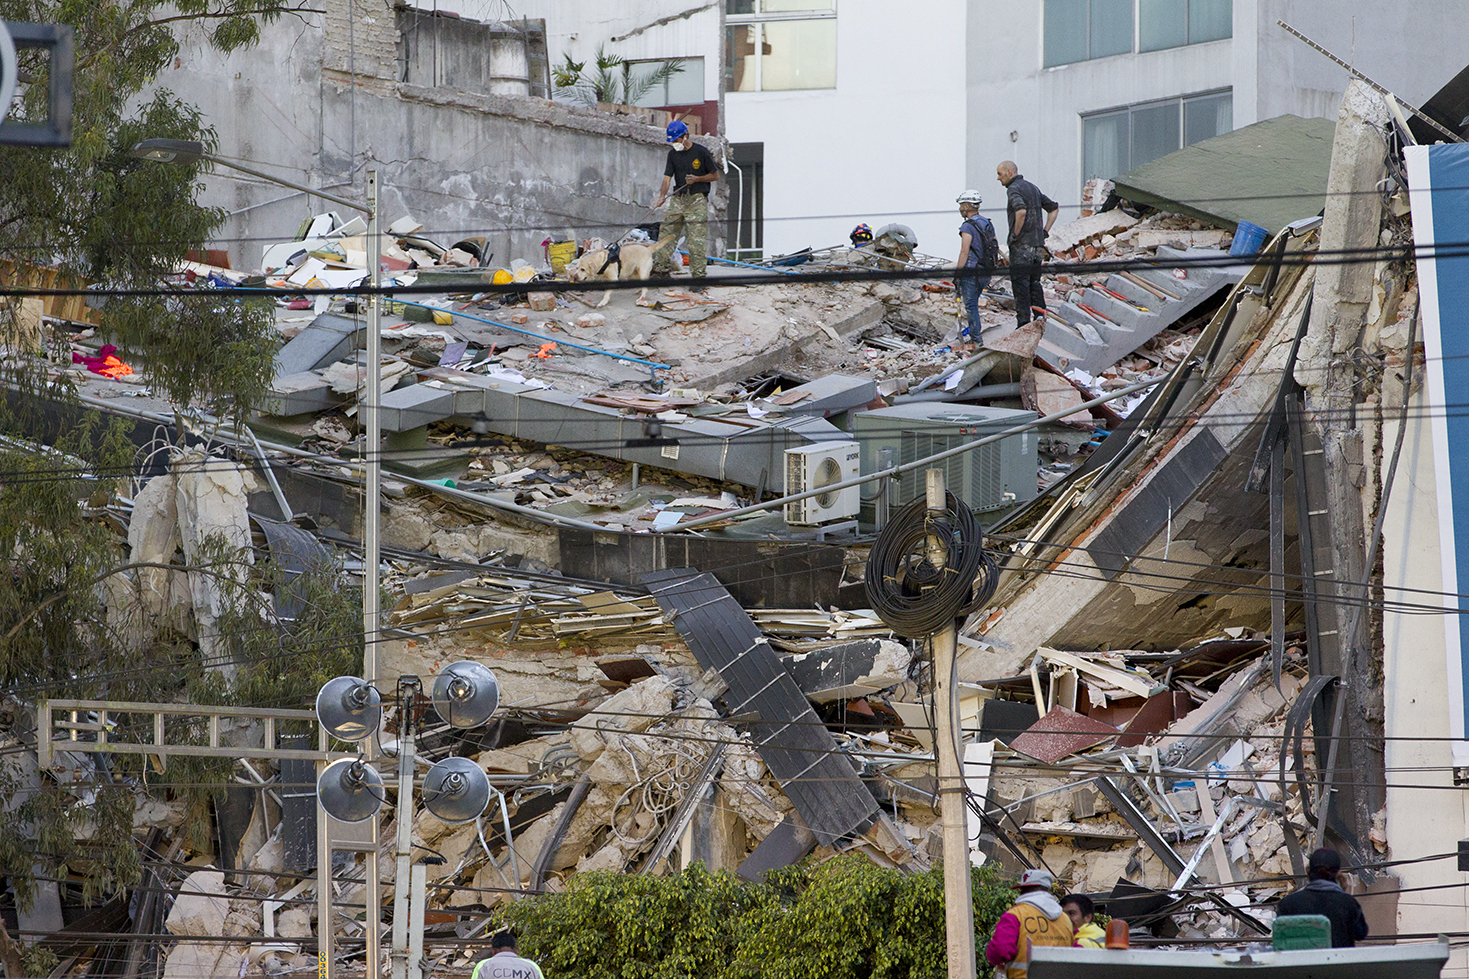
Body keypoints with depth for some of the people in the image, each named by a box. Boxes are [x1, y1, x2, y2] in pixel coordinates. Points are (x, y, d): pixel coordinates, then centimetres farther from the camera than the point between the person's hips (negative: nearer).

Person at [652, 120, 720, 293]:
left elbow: (715, 175, 3)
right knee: (666, 234, 1)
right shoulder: (673, 154, 10)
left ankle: (698, 278, -8)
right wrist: (662, 196, -14)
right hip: (678, 199, 5)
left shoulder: (701, 152, -3)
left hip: (697, 199, -5)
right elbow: (667, 177, 3)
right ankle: (661, 268, 8)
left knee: (696, 241, -9)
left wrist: (697, 179, -13)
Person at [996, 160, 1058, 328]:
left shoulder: (1014, 189, -10)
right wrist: (1044, 232, 17)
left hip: (1021, 245, -8)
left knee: (1020, 284, -7)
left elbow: (1021, 211, -29)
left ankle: (1023, 323, -10)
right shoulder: (1032, 187, 18)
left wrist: (1015, 234, -17)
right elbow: (1053, 208, 24)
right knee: (1034, 284, 13)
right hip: (1037, 245, 8)